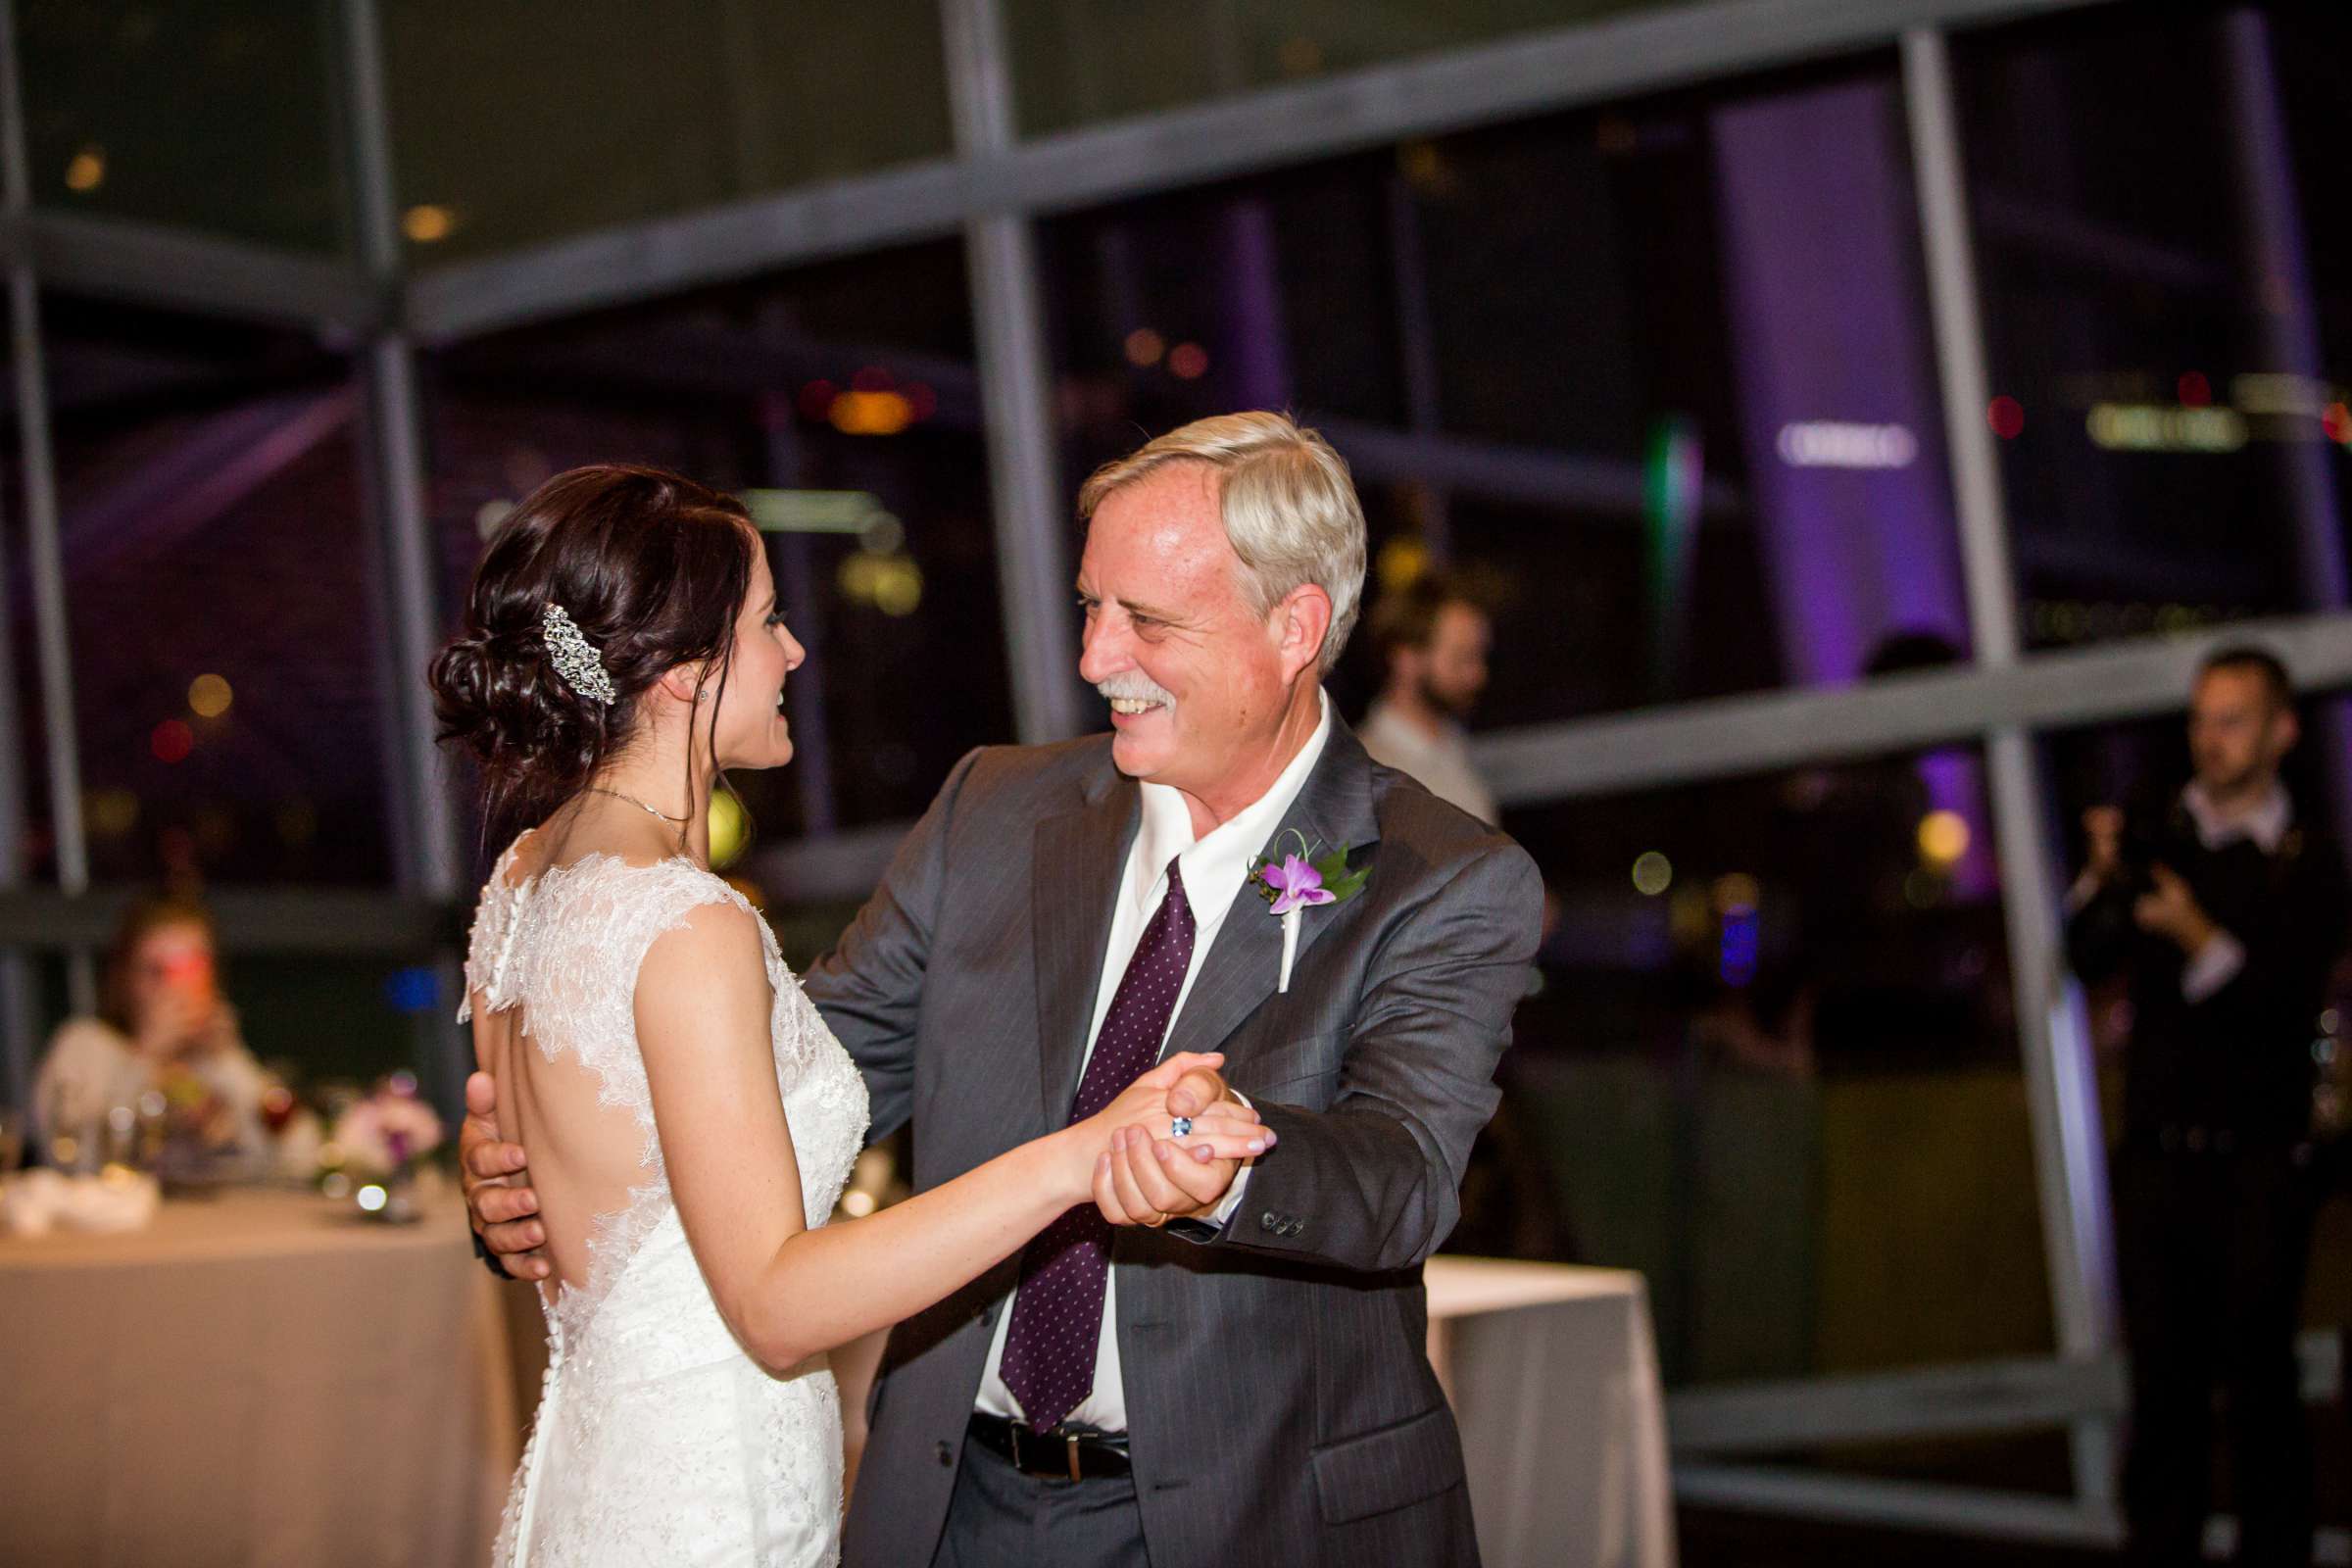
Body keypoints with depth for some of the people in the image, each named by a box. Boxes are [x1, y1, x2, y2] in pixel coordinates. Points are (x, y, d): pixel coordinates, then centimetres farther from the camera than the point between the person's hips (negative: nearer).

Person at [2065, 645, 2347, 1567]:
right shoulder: (2160, 846, 11)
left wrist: (2200, 936, -27)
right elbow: (2088, 959, 0)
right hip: (2156, 1160, 2)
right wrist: (2103, 880, -19)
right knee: (2162, 1385, 3)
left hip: (2258, 1168, -2)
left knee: (2260, 1387, -3)